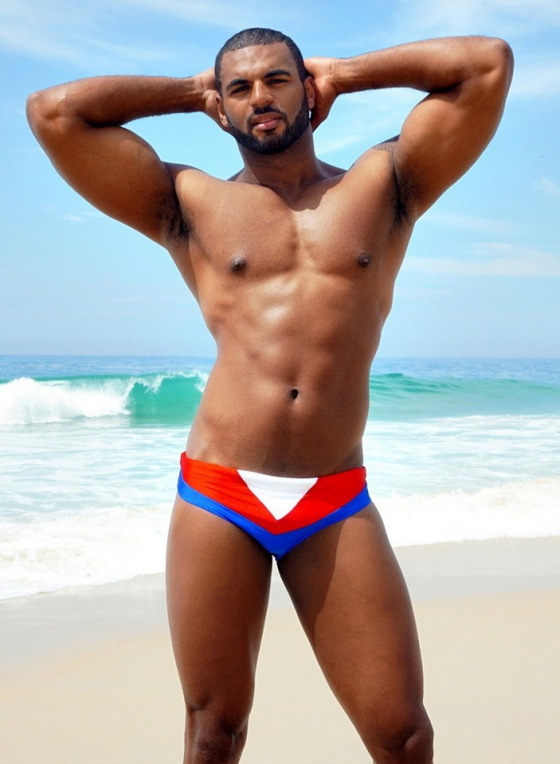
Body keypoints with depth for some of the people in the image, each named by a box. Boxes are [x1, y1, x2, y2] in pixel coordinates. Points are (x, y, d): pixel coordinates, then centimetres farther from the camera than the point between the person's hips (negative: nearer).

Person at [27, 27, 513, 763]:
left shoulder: (385, 185, 11)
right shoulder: (189, 203, 9)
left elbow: (490, 62, 6)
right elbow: (53, 111, 5)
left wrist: (347, 72, 15)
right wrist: (191, 91, 15)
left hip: (337, 503, 0)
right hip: (216, 495, 0)